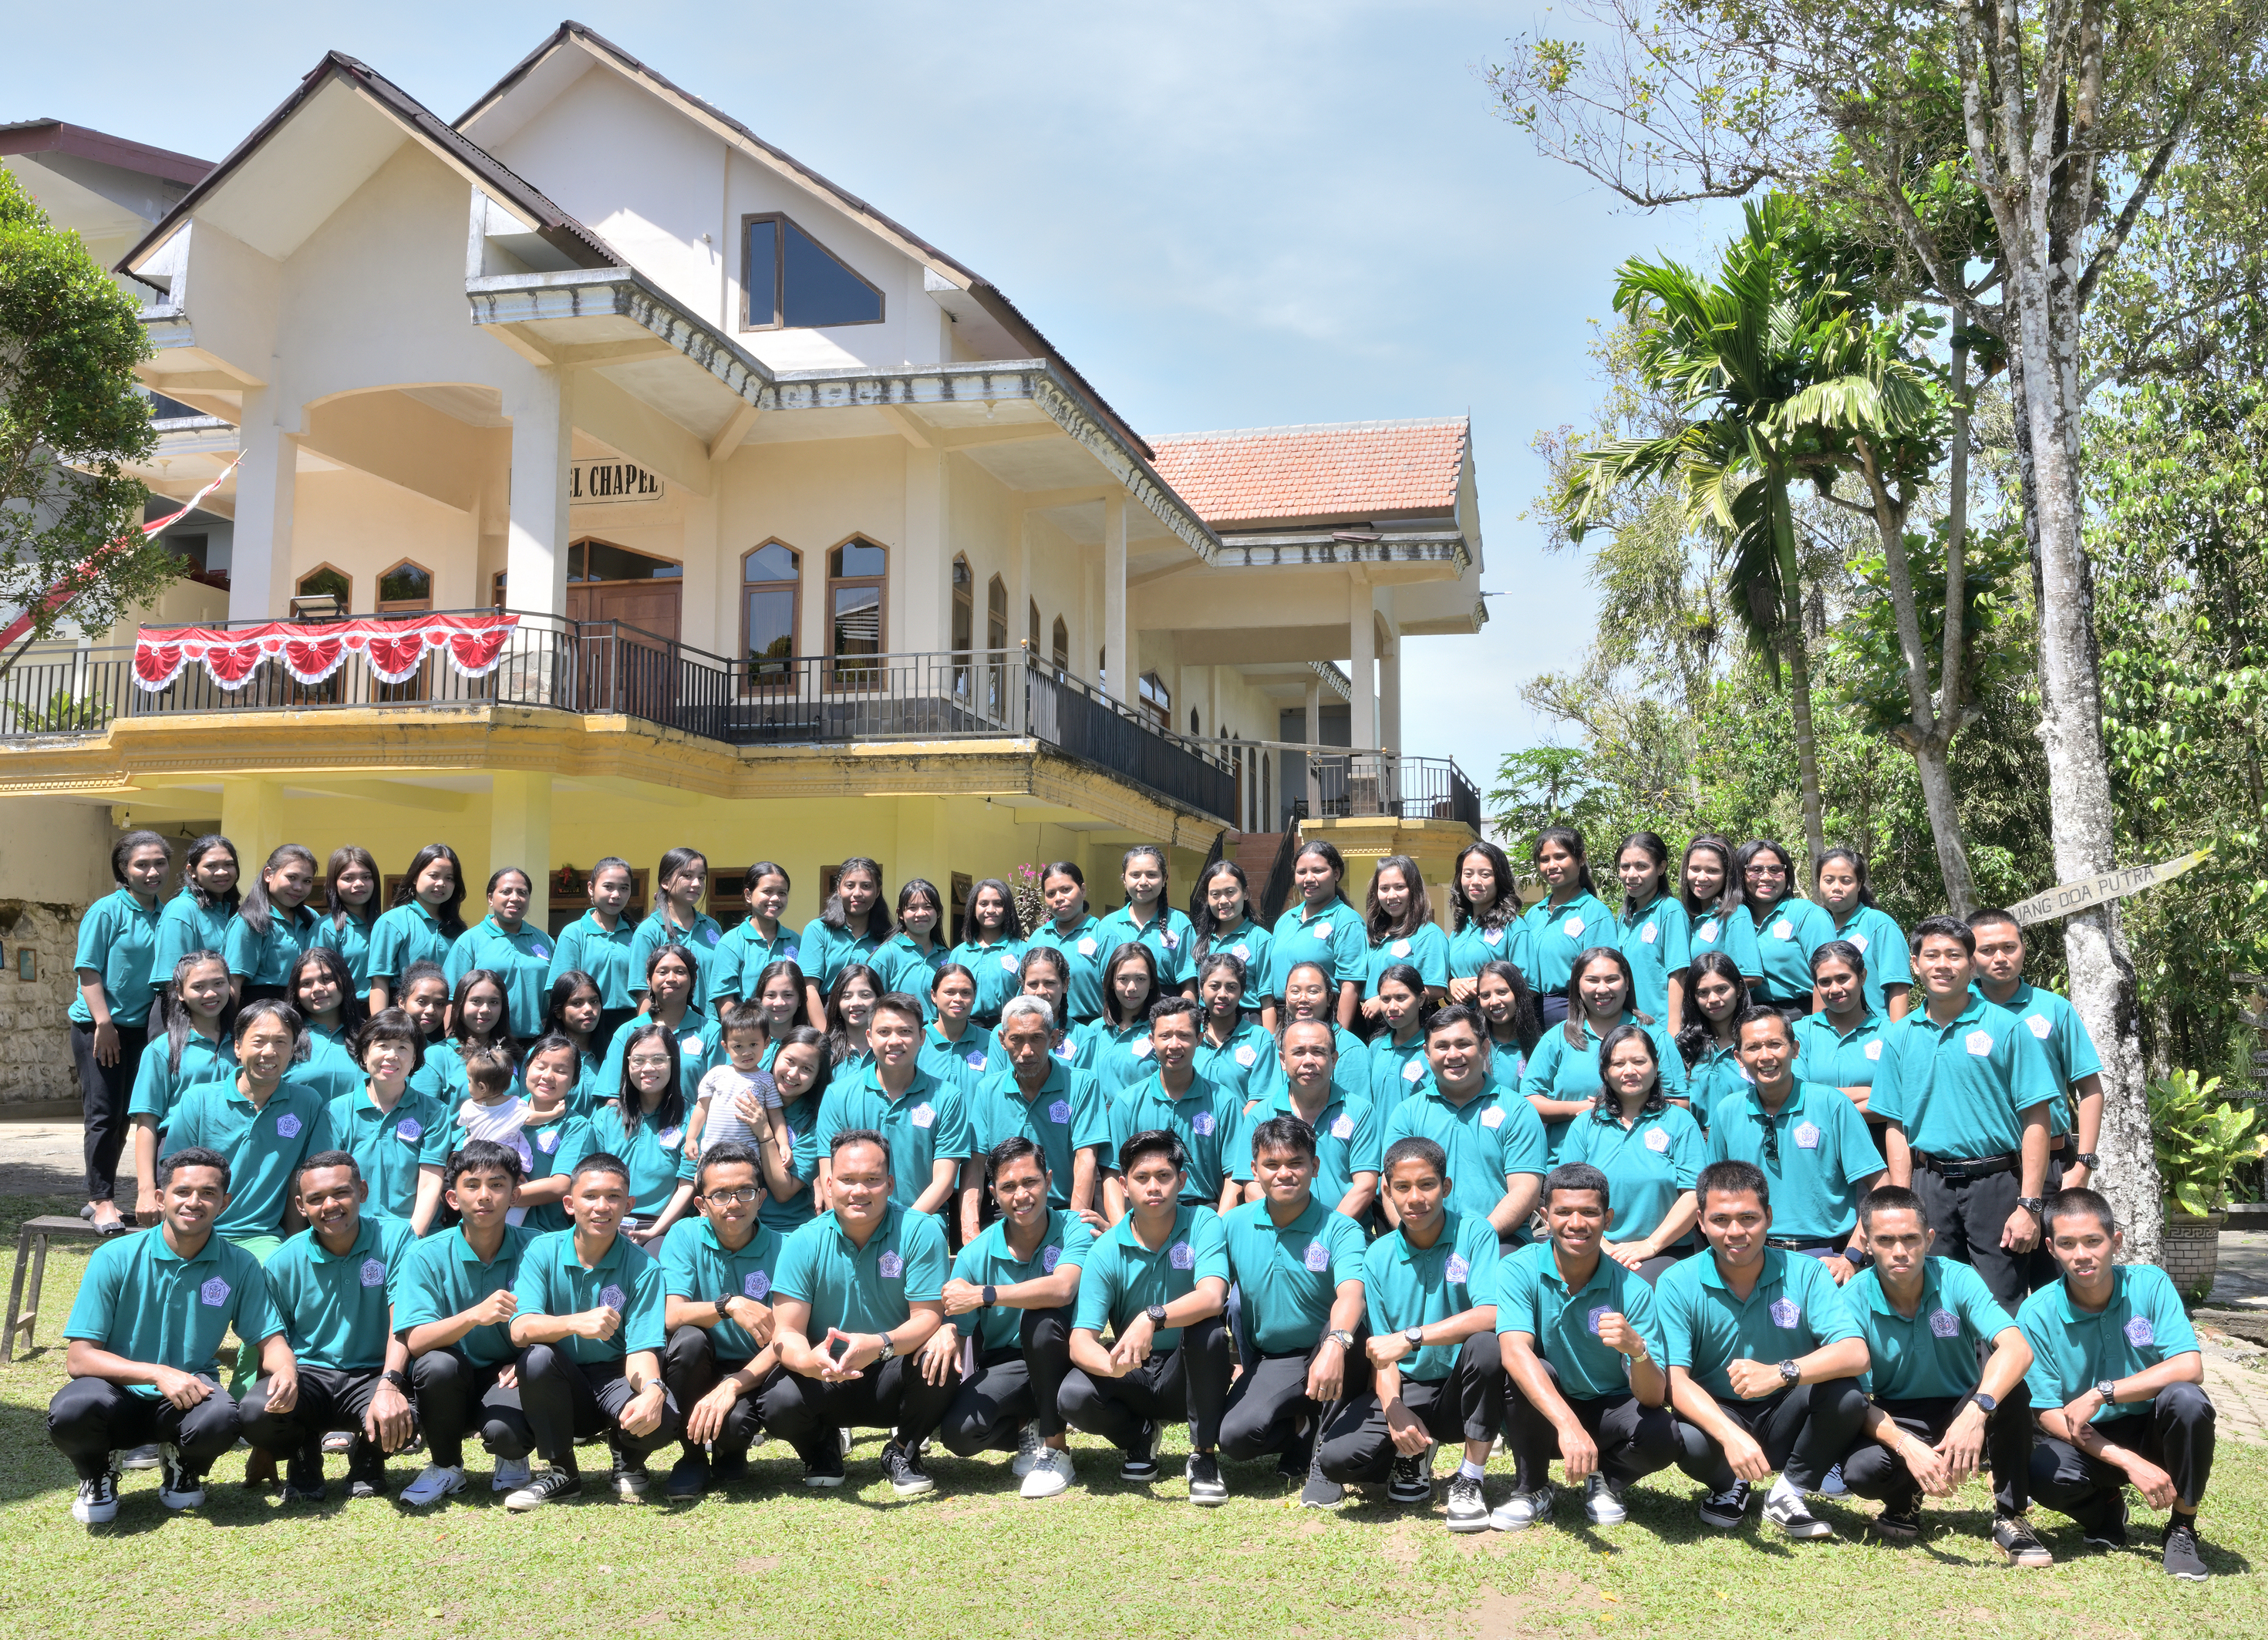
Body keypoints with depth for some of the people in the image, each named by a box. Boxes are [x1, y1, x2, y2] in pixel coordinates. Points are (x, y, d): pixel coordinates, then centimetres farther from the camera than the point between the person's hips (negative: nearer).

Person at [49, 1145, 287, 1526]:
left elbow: (270, 1340, -1)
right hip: (120, 1393, -1)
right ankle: (99, 1473, 4)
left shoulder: (240, 1266, -2)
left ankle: (182, 1467, 6)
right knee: (71, 1411, -35)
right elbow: (78, 1358, -12)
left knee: (220, 1419, -34)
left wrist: (285, 1372, -26)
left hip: (188, 1396, 1)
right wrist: (158, 1374, -26)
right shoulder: (115, 1259, -9)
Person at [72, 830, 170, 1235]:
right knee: (104, 1114, -4)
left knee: (123, 1115, 11)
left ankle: (100, 1197, 22)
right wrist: (104, 1022, -16)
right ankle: (101, 1201, 3)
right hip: (97, 1025, -5)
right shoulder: (107, 910, -8)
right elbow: (88, 970, -11)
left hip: (141, 1027, 5)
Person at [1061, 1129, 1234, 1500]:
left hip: (1188, 1373, -1)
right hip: (1134, 1375, 1)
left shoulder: (1202, 1224, -12)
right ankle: (1140, 1436, 7)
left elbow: (1212, 1298, -29)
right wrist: (1113, 1365, -39)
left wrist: (1152, 1318, -46)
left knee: (1208, 1330, -33)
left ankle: (1205, 1454, -13)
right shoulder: (1106, 1250, -9)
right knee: (1074, 1397, -28)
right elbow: (1081, 1341, -16)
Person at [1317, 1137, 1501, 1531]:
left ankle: (1469, 1480, -17)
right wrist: (1394, 1411, -20)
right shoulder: (1378, 1256, 0)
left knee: (1487, 1344, -36)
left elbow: (1492, 1315, -26)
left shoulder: (1474, 1234, -10)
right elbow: (1381, 1352, 0)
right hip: (1406, 1388, 2)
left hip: (1461, 1389, -2)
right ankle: (1411, 1456, 13)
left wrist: (1410, 1338, -30)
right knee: (1336, 1457, -23)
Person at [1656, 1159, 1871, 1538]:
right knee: (1684, 1438, -35)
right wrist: (1731, 1435, -38)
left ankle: (1787, 1495, -3)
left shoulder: (1804, 1273, -8)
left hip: (1784, 1420, 1)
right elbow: (1675, 1379, -20)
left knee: (1846, 1395, -28)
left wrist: (1782, 1373, -41)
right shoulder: (1677, 1284, -11)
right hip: (1714, 1416, -1)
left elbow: (1855, 1354, -22)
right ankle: (1730, 1486, 4)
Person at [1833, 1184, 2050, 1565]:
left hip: (1962, 1416, 0)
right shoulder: (1854, 1300, -14)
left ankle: (2011, 1519, -15)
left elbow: (2017, 1349, -31)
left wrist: (1976, 1411, -49)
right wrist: (1906, 1446, -38)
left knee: (2009, 1383, -31)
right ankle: (1904, 1502, 7)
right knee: (1861, 1471, -32)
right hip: (1895, 1422, 0)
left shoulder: (1956, 1280, -15)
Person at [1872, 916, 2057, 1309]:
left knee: (2003, 1304, -2)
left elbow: (2035, 1121, -5)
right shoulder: (1898, 1037, 8)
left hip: (1995, 1182, -3)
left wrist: (2029, 1205, -11)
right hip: (1929, 1185, 3)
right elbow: (1897, 1128, 9)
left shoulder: (2006, 1028, -1)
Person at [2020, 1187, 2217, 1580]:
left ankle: (2183, 1528, -7)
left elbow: (2190, 1368, -23)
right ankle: (2105, 1511, 7)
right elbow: (2048, 1413, -13)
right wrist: (2131, 1464, -24)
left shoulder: (2150, 1284, -11)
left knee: (2186, 1399, -32)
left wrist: (2101, 1393, -27)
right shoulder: (2037, 1314, -13)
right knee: (2042, 1473, -33)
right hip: (2089, 1442, 0)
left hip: (2153, 1430, 0)